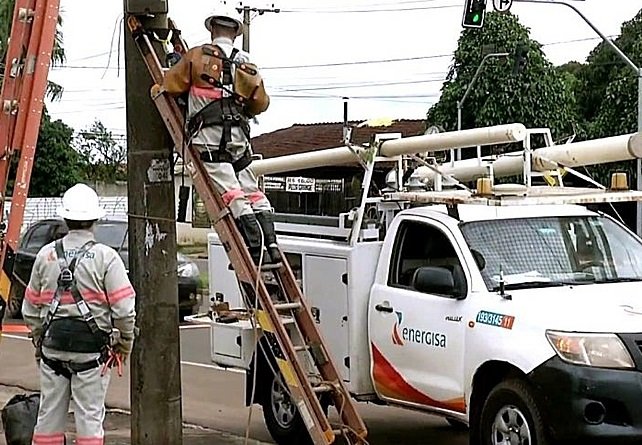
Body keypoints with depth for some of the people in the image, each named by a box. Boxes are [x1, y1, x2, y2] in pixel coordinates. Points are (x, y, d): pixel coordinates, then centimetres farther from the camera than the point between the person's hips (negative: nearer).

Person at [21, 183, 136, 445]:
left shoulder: (46, 255, 4)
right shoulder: (105, 257, -8)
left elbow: (31, 308, 10)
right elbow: (124, 309, -11)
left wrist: (39, 340, 23)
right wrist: (124, 344, 3)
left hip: (52, 346, 4)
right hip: (92, 350, -4)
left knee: (49, 413, 12)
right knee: (90, 416, 2)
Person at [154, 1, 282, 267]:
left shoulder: (197, 56, 4)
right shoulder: (246, 65, 16)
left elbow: (170, 85, 6)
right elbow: (261, 103, 20)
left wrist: (156, 90, 27)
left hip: (209, 136, -5)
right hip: (238, 138, 5)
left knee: (232, 194, -11)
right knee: (253, 192, 12)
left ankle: (258, 250, -18)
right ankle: (270, 246, 5)